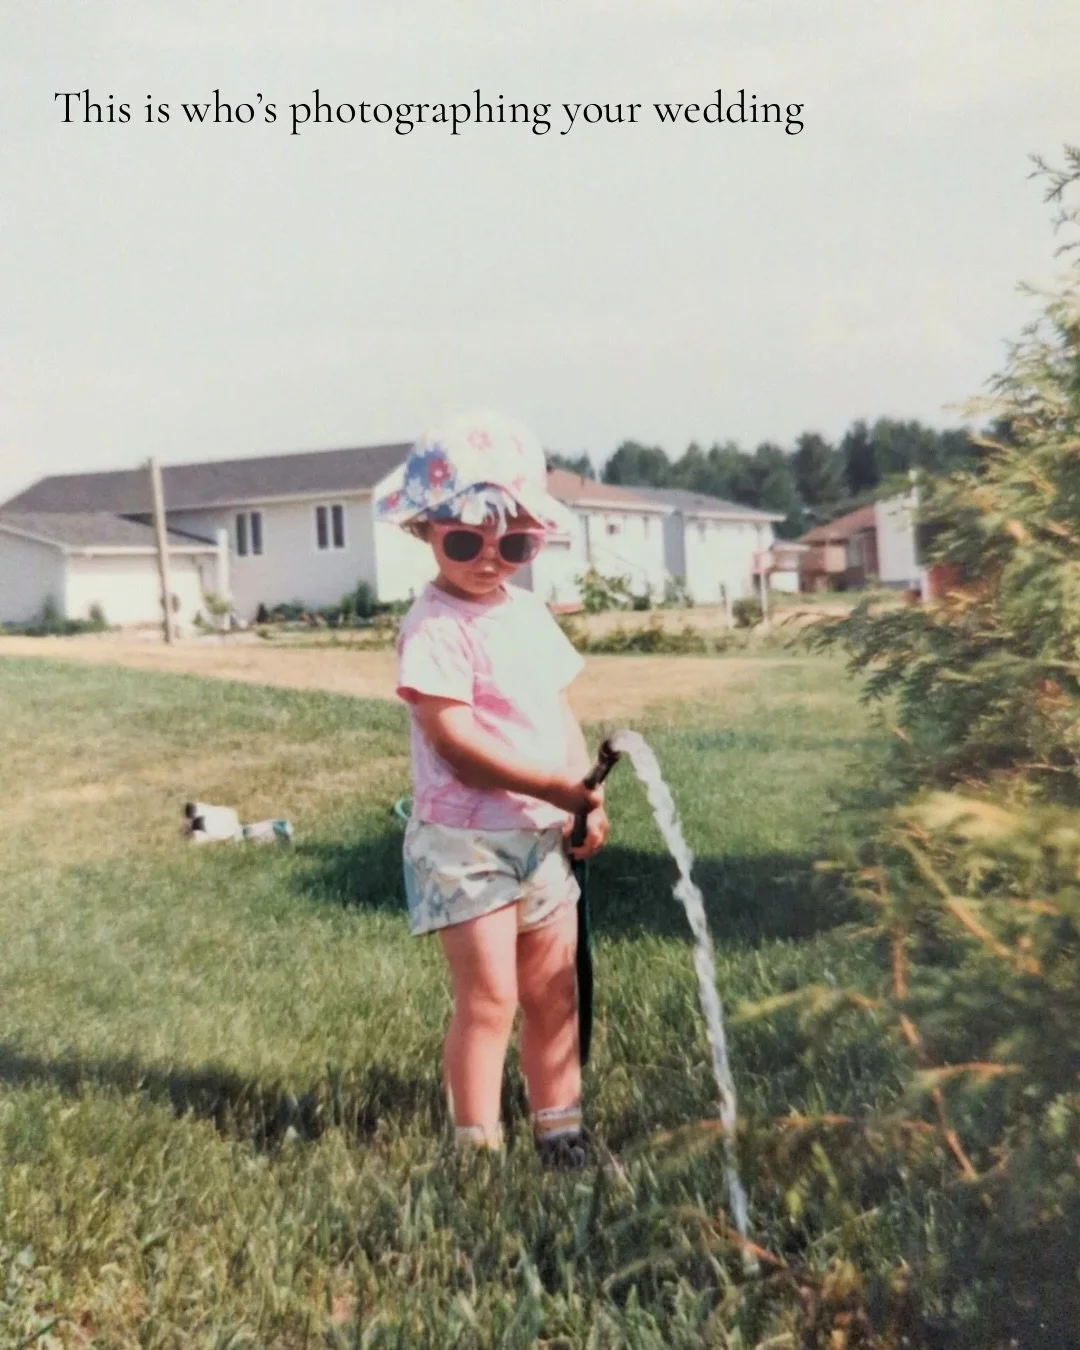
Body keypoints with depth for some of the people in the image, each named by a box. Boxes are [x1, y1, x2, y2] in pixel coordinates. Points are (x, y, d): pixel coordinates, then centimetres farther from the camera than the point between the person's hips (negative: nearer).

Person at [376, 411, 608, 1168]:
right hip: (466, 842, -7)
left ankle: (560, 1129, 29)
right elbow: (455, 742, -23)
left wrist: (586, 798, -3)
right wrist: (558, 789, -25)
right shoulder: (436, 627, -16)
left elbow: (561, 714, 12)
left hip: (543, 836, 8)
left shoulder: (531, 614, 9)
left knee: (554, 992, 15)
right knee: (489, 999, -3)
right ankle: (478, 1145, 11)